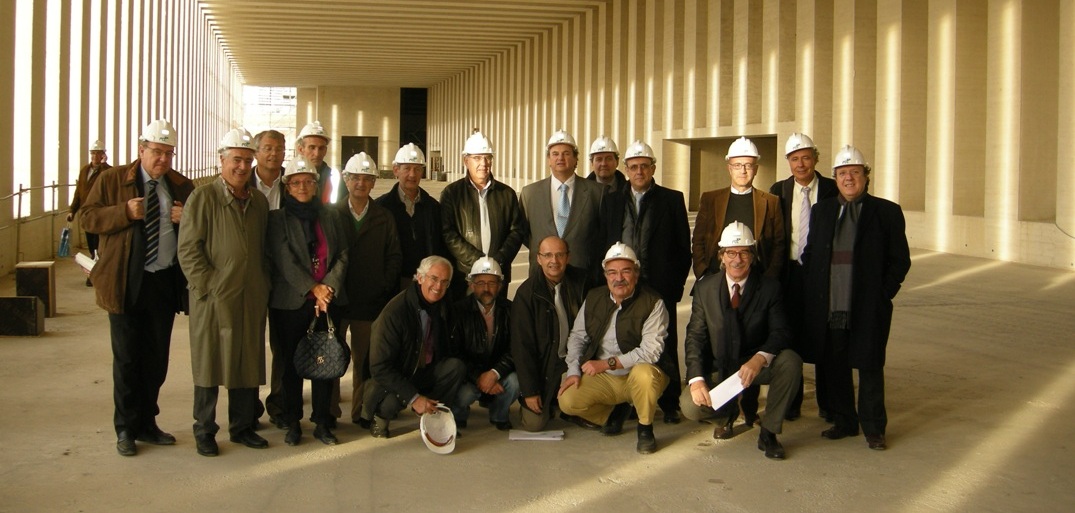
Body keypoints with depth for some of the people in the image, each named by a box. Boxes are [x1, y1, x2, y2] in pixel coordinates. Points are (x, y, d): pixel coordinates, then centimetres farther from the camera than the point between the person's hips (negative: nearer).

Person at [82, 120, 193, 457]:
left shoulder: (183, 187, 8)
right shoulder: (111, 180, 1)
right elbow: (88, 217, -4)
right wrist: (125, 212, -19)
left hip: (166, 282, 3)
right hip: (126, 283, -3)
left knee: (157, 358, 11)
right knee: (127, 359, 4)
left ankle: (147, 423, 25)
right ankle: (126, 429, 17)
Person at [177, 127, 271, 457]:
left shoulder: (259, 202, 13)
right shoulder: (203, 198, -4)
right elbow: (188, 249, -8)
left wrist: (263, 286, 9)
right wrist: (209, 285, -13)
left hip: (251, 299, 5)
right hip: (213, 298, -5)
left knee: (249, 364, 10)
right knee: (209, 364, 4)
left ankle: (242, 427, 23)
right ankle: (204, 432, 16)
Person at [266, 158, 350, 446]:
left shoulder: (331, 216, 12)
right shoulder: (277, 218, 2)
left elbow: (343, 254, 6)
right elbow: (284, 259, -7)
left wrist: (329, 286, -9)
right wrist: (313, 288, -13)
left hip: (329, 300, 2)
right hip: (291, 301, -2)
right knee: (292, 364, 3)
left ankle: (322, 423, 12)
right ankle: (292, 423, 14)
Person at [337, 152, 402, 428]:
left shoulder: (384, 218, 7)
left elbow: (394, 255, 6)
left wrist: (384, 286, -5)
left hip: (370, 301, 1)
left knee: (365, 360, 6)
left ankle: (360, 411, 16)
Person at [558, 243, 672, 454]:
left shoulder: (652, 302, -14)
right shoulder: (593, 298, 3)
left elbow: (651, 351, -22)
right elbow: (577, 337, 11)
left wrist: (608, 363, -23)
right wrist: (574, 371, -3)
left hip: (639, 375, -4)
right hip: (601, 378, 5)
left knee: (643, 373, -38)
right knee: (567, 401, -16)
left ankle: (645, 428, -9)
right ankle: (616, 412, 14)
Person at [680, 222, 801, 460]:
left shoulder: (769, 287, -6)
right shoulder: (705, 288, -3)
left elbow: (780, 332, -13)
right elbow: (695, 336, -5)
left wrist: (759, 359, -35)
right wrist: (696, 379, -21)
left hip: (756, 365, 0)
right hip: (718, 368, 1)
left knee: (790, 361, -31)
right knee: (690, 407, -24)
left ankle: (768, 432, -11)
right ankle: (728, 412, 15)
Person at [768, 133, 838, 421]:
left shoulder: (833, 190, 0)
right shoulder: (779, 191, 6)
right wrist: (775, 272, 0)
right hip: (790, 272, 2)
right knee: (790, 336, 8)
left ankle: (827, 402, 19)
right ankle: (791, 401, 20)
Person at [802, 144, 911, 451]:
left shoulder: (887, 212, 3)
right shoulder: (821, 211, 13)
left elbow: (900, 260, 3)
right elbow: (809, 256, 14)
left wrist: (883, 295, -6)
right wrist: (813, 296, 5)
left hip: (868, 309, -3)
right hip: (828, 308, 3)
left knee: (870, 367, 4)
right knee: (833, 368, 8)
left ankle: (873, 429, 17)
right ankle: (844, 422, 23)